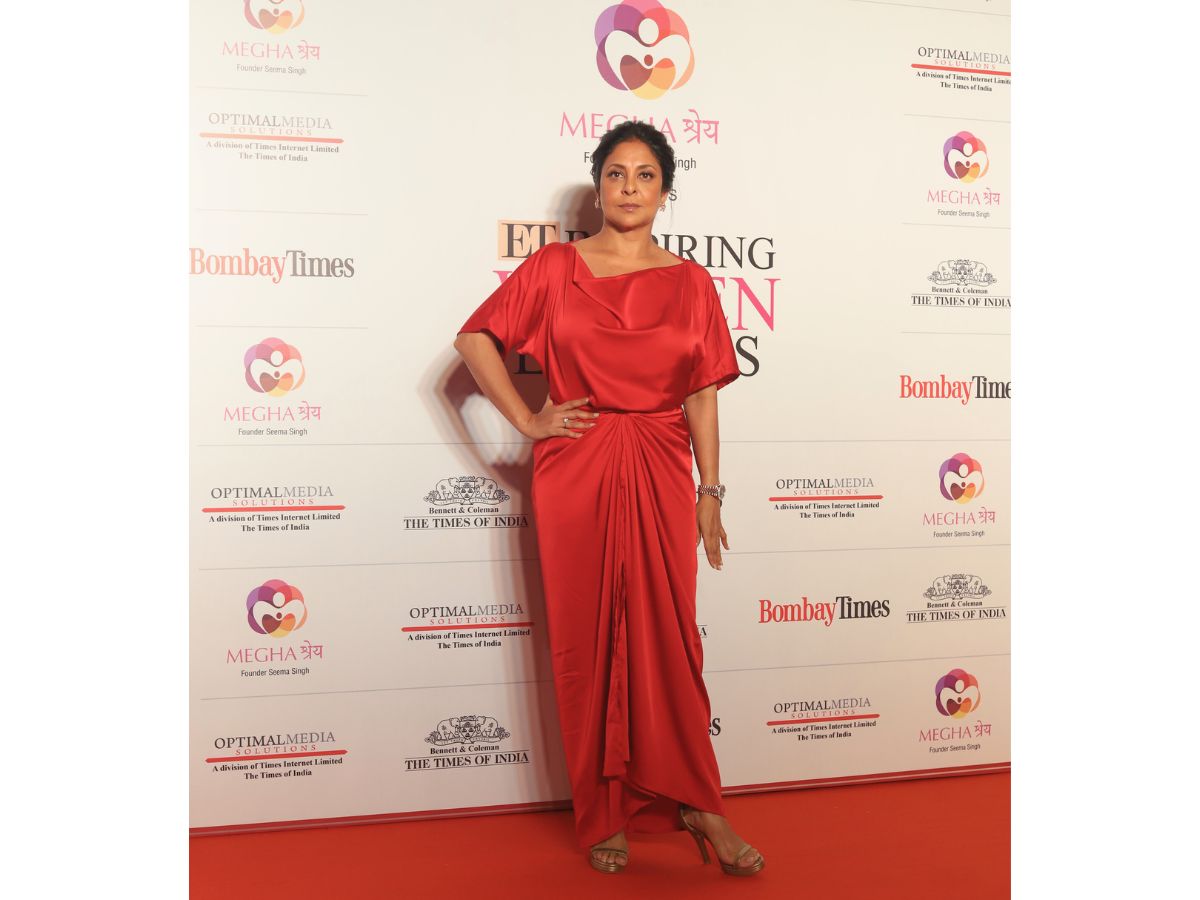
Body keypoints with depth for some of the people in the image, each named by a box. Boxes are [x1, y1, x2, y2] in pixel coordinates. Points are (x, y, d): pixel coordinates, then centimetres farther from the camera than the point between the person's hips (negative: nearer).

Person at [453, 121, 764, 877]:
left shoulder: (690, 282, 7)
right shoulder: (556, 267, 4)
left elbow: (703, 395, 7)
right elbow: (476, 338, 4)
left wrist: (710, 491, 4)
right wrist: (527, 422, -2)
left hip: (661, 474, 1)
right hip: (576, 473, 0)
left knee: (668, 637, 2)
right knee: (588, 641, 5)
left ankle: (694, 802, 18)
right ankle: (605, 814, 20)